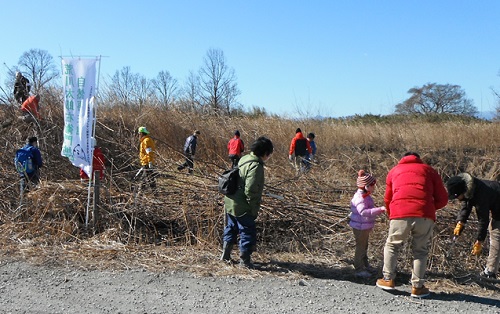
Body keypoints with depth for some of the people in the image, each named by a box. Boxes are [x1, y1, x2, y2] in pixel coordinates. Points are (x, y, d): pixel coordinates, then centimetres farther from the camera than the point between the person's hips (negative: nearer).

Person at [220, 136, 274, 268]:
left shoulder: (244, 159, 6)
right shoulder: (256, 166, -23)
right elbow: (250, 190, -27)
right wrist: (254, 209, -16)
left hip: (230, 203, 9)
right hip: (242, 208, -9)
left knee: (231, 228, 24)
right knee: (248, 232, 6)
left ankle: (225, 255, 35)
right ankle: (245, 260, 16)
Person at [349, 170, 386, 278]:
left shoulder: (366, 196, 9)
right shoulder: (359, 198, -25)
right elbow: (363, 212, -39)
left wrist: (380, 210, 15)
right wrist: (379, 210, -42)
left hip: (365, 227, 11)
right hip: (360, 227, -11)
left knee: (364, 246, 22)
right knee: (360, 247, -1)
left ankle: (365, 265, 37)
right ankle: (359, 269, 9)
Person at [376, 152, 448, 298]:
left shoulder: (394, 171, 25)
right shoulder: (429, 170, 22)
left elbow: (387, 199, 25)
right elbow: (442, 199, 16)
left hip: (400, 214, 0)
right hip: (425, 215, 0)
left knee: (392, 245, 20)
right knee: (421, 250, 15)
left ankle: (388, 279, 21)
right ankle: (417, 287, 16)